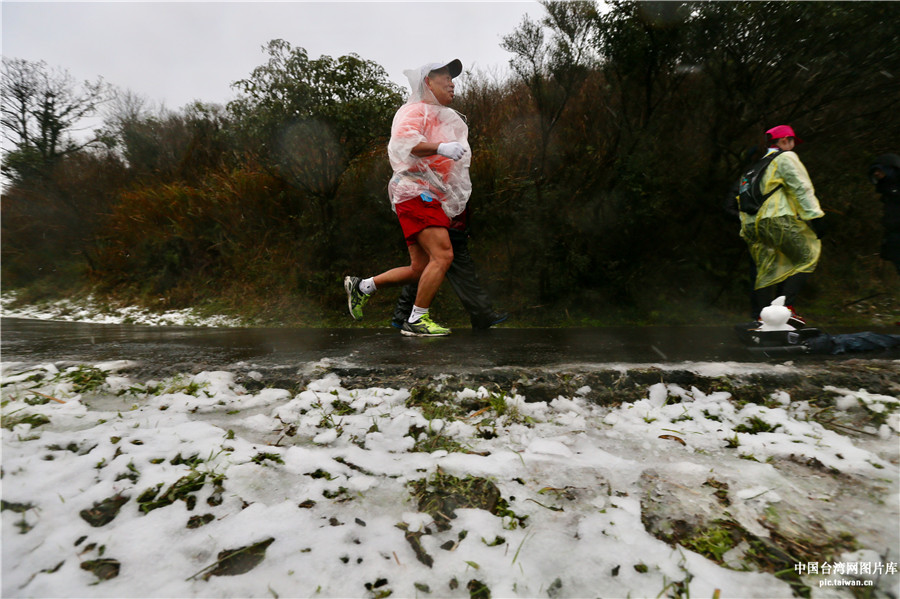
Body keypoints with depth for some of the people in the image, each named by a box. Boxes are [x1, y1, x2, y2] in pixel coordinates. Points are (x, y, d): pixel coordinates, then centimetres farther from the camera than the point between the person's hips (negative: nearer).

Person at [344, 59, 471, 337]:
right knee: (443, 255, -21)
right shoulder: (416, 109, 0)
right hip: (416, 192, -9)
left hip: (431, 199, 10)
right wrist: (440, 147, -29)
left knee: (420, 269, 6)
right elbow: (403, 141, -19)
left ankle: (361, 286, 20)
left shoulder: (443, 117, 30)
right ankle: (416, 320, -12)